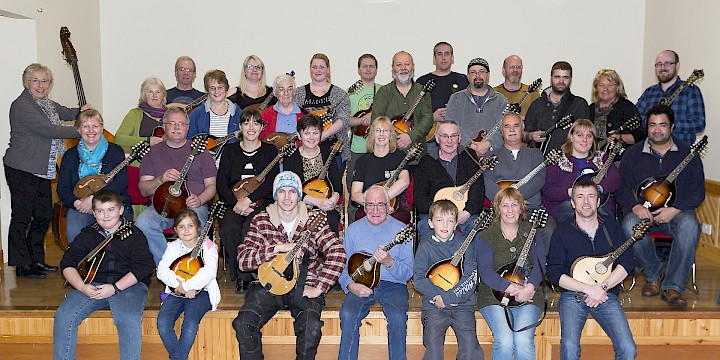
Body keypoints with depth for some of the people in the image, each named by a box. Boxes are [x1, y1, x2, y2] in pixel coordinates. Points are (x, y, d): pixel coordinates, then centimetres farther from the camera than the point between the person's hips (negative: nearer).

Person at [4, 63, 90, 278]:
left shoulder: (47, 104, 14)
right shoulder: (22, 105, -14)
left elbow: (64, 113, 32)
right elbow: (48, 130, -22)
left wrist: (80, 112, 10)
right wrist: (79, 131, -15)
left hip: (42, 171, 9)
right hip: (22, 170, -9)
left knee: (44, 215, 12)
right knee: (22, 218, -3)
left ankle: (36, 260, 23)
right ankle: (22, 265, 4)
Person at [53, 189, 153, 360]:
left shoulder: (134, 234, 2)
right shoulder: (88, 234, 13)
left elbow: (143, 266, -6)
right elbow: (68, 263, 11)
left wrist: (115, 288, -16)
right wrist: (82, 287, -9)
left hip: (129, 285, -4)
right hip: (93, 285, 4)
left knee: (129, 319, -32)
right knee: (63, 316, -18)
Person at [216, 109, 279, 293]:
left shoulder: (270, 151, 8)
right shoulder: (231, 151, 12)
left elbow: (271, 182, -6)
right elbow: (221, 184, 4)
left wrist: (248, 199, -19)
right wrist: (237, 203, -12)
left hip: (262, 203, -2)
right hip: (235, 204, 2)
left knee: (249, 228, -33)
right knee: (228, 229, -30)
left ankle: (245, 275, -12)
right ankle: (242, 275, -11)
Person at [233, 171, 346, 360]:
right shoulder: (261, 221, 3)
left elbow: (337, 254, -10)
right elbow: (243, 260, -7)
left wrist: (319, 288, -15)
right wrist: (278, 248, -18)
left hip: (304, 287, -1)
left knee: (311, 326, -28)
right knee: (243, 323, -22)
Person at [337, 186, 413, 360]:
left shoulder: (400, 230, 1)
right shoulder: (353, 229, 8)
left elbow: (408, 273, -2)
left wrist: (389, 262, -21)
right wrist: (350, 285, -12)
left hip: (392, 285, -1)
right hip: (360, 285, 1)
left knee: (398, 317, -29)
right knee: (348, 315, -27)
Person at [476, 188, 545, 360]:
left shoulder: (532, 232, 10)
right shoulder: (486, 237, 2)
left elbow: (539, 265, -1)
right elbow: (485, 271, -9)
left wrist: (529, 288, -20)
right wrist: (513, 289, -21)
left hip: (528, 295, 1)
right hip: (493, 296, -1)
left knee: (523, 342, -23)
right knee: (504, 342, -24)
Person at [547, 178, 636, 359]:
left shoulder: (611, 226, 11)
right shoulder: (562, 232, 5)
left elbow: (627, 262, 3)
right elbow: (554, 273, -2)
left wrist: (602, 287, -10)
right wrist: (588, 289, -13)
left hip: (606, 296, 2)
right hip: (572, 296, -2)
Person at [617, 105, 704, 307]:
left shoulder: (687, 153, 5)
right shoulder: (633, 154, 8)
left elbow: (698, 191, 0)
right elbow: (622, 188, 4)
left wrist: (674, 209, -15)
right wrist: (635, 206, -16)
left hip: (677, 211, 0)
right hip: (641, 210, 1)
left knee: (690, 226, -35)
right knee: (630, 226, -33)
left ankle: (672, 287, -25)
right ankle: (653, 275, -7)